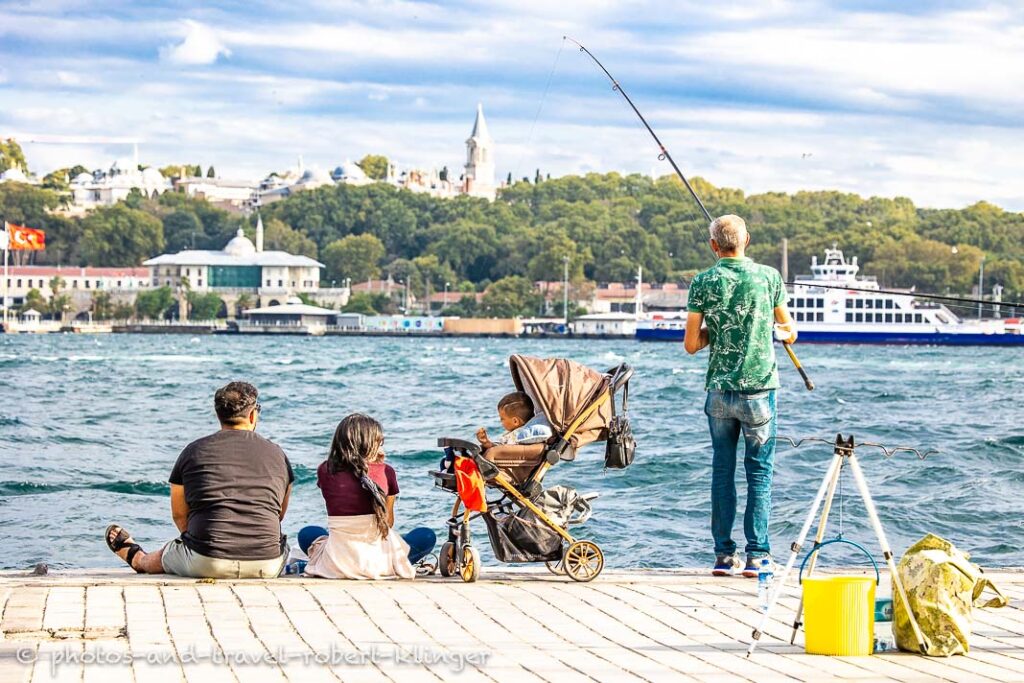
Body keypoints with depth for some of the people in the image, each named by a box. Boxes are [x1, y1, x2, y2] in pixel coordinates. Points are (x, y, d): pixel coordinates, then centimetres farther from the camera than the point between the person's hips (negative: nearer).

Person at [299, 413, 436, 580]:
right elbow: (388, 522, 8)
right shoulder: (385, 471, -2)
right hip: (377, 562, -1)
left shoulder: (325, 470, 1)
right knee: (427, 537, 23)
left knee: (306, 534, 34)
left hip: (335, 564, 1)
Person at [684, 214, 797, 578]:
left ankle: (724, 555, 10)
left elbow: (691, 345, 0)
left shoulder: (702, 283, -2)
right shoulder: (769, 276, -1)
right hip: (759, 389, -1)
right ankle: (756, 555, 1)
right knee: (759, 473, 4)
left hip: (719, 391, 1)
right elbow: (789, 331, 10)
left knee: (722, 472, 10)